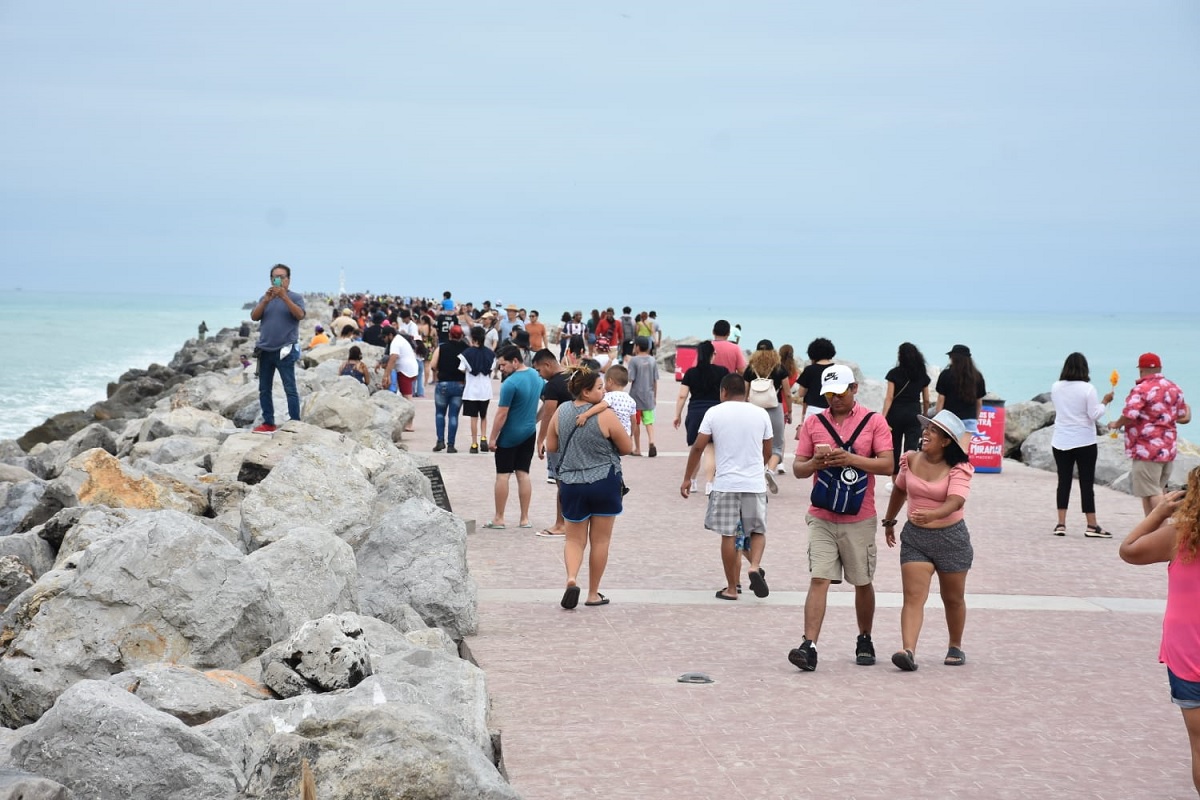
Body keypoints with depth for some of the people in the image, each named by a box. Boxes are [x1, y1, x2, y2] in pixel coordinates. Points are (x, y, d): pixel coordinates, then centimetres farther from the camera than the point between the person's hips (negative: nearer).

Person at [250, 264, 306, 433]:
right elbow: (254, 317, 2)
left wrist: (284, 297, -25)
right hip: (265, 350, 5)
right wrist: (265, 301, -13)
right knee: (264, 389, 9)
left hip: (285, 351, -5)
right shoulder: (265, 298, 14)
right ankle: (268, 423, 16)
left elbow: (300, 315, -17)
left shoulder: (295, 297, 1)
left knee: (290, 389, -9)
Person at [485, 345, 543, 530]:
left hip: (509, 436, -7)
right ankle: (525, 519, 10)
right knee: (523, 474, 10)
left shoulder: (510, 384, -21)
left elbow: (502, 414, -19)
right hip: (529, 433, 7)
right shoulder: (536, 376, 3)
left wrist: (493, 438, -11)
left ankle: (499, 519, 6)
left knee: (502, 475, 2)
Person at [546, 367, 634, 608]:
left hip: (571, 483, 3)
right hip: (605, 482, -3)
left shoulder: (561, 412, -3)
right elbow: (627, 448, -6)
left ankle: (571, 579, -13)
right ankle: (593, 594, 16)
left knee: (575, 538, 13)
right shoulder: (605, 415, -15)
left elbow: (550, 446, 7)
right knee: (600, 540, 10)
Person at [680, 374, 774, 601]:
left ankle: (731, 588, 10)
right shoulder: (760, 414, 5)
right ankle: (755, 566, -10)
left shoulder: (714, 413, -1)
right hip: (755, 483, 2)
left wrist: (687, 479, 8)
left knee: (728, 535, 5)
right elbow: (767, 452, 12)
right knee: (758, 530, 16)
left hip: (726, 483, -1)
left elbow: (698, 447, -1)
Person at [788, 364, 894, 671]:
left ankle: (865, 642, 28)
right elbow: (797, 468, 7)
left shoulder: (874, 422, 0)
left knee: (863, 583, 11)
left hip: (859, 519, -1)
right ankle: (809, 646, -15)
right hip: (821, 518, 1)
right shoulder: (813, 423, 6)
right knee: (819, 580, -9)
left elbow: (887, 465, -7)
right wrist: (814, 463, -15)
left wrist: (851, 459, -20)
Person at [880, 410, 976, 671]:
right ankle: (908, 651, -24)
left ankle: (956, 647, 35)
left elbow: (955, 501, -30)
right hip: (914, 537, 2)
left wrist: (931, 515, -49)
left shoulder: (957, 469, -13)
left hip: (951, 537, -2)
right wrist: (889, 521, 28)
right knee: (913, 596, -12)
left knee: (953, 598, 14)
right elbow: (900, 490, 18)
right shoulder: (910, 460, -1)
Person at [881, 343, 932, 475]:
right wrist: (924, 416, 26)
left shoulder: (894, 373, -3)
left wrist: (883, 417, -12)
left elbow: (889, 398, -9)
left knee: (895, 449, 14)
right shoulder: (922, 375, 5)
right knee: (911, 449, -2)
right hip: (914, 414, 1)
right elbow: (926, 400, 10)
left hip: (896, 413, -1)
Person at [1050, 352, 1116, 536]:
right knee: (1087, 483, 1)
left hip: (1060, 441, 4)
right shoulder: (1087, 389, -13)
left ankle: (1061, 524, 3)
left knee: (1063, 481, 8)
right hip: (1084, 441, -3)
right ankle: (1092, 526, 2)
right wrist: (1105, 402, 2)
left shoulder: (1056, 388, 0)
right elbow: (1094, 414, -11)